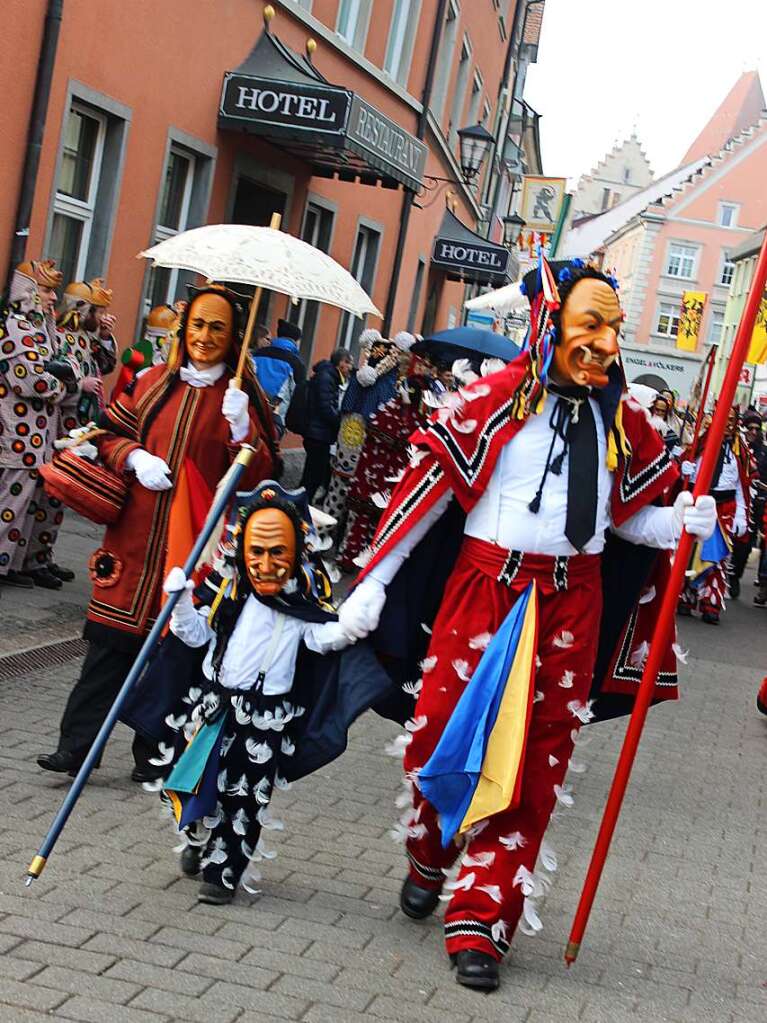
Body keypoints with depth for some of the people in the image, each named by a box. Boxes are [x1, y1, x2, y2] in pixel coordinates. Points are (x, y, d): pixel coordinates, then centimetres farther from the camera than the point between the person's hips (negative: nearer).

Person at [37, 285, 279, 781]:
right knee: (111, 638, 0)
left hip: (194, 543, -2)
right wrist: (135, 458, -5)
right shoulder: (155, 382, 10)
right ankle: (77, 744, 5)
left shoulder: (243, 397, 2)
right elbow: (111, 433, 15)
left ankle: (156, 753, 16)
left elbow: (260, 475, -3)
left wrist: (241, 430, -19)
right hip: (136, 534, 2)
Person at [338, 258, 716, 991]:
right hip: (482, 591, -3)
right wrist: (371, 587, -7)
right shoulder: (495, 401, -9)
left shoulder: (621, 421, 4)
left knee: (533, 764, 4)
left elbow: (627, 516, 13)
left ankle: (482, 921, 15)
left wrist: (680, 523, -9)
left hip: (570, 609, 3)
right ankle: (428, 861, 33)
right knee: (440, 733, 2)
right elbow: (427, 490, -7)